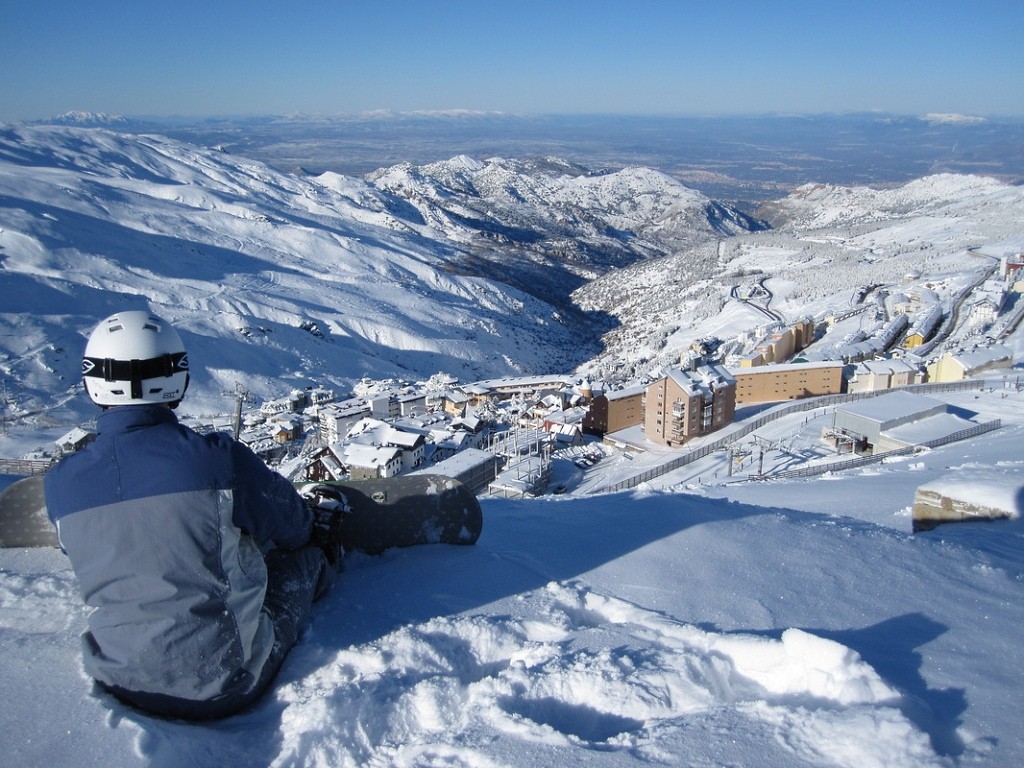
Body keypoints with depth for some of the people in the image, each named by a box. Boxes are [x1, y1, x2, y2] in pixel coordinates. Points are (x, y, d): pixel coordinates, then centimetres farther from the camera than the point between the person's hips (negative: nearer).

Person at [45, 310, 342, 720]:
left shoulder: (60, 483, -10)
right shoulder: (218, 458, -22)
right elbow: (293, 525, -4)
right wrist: (316, 531, 22)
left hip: (124, 681, 4)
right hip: (230, 680, -3)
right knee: (308, 551, 21)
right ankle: (321, 566, 53)